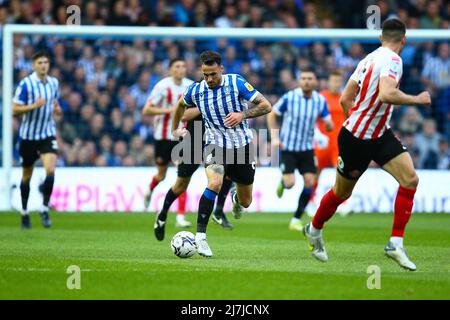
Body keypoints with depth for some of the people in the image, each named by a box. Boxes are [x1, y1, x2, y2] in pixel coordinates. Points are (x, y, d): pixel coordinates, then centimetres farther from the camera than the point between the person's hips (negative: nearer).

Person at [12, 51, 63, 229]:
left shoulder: (54, 83, 4)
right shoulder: (25, 84, -11)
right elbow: (15, 110, -13)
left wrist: (57, 109, -1)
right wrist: (34, 106, -26)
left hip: (48, 134, 2)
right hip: (28, 135, -2)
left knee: (50, 169, -19)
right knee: (27, 176, 10)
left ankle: (44, 210, -6)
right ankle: (24, 212, 27)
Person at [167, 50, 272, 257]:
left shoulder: (236, 83, -14)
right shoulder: (196, 91, -6)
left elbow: (266, 106, -15)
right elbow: (181, 104, 18)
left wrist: (242, 114, -27)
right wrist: (174, 128, 23)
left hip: (242, 146, 1)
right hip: (215, 145, -1)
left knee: (246, 202, 11)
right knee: (214, 183, -32)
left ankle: (236, 199, 52)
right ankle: (200, 235, -26)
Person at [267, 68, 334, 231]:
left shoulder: (320, 101, -5)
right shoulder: (289, 97, -13)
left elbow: (329, 125, 0)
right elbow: (271, 114, -1)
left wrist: (328, 125, -26)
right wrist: (274, 137, -10)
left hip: (307, 148, 3)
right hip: (287, 147, -3)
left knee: (310, 182, -9)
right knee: (290, 183, -14)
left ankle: (296, 220, 4)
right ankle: (282, 183, 27)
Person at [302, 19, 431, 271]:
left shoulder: (369, 59, 7)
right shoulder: (392, 60, -18)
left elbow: (345, 100, 11)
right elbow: (387, 94, -36)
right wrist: (417, 100, -22)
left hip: (380, 136, 8)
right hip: (355, 139, -8)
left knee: (410, 180, -8)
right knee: (341, 193, 10)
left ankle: (396, 244, -7)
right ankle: (314, 230, 35)